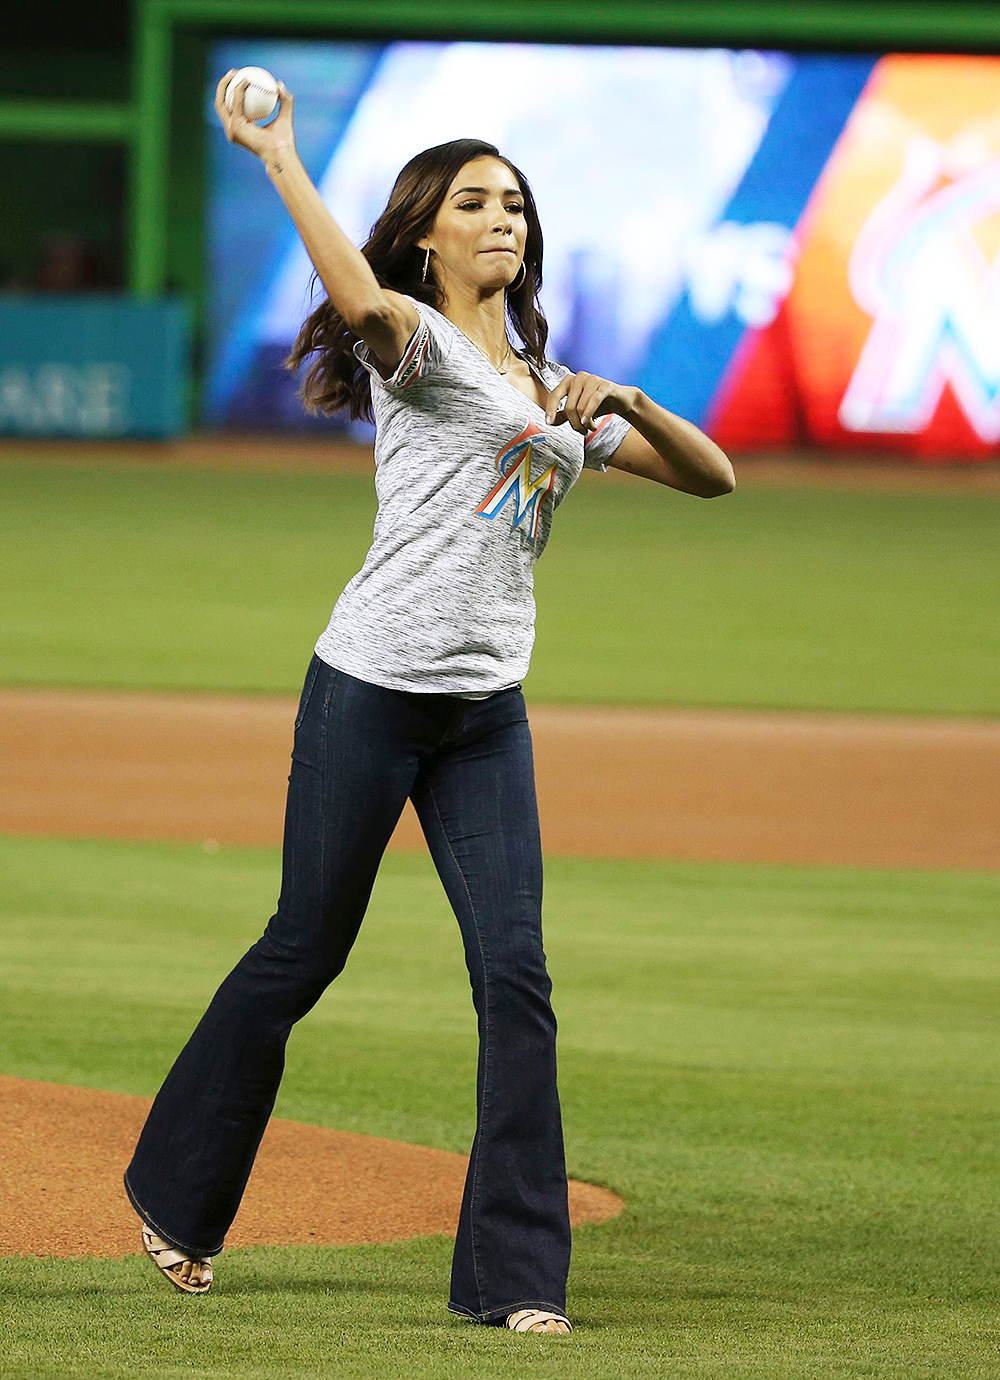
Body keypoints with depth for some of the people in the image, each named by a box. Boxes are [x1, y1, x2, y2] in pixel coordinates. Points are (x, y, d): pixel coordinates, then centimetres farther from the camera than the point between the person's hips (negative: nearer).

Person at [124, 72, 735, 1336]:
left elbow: (713, 476, 16)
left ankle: (515, 1272, -4)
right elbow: (358, 299, -28)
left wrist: (625, 404, -2)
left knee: (514, 972, -5)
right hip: (369, 693, -5)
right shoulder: (417, 344, -3)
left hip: (487, 714, 5)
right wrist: (278, 158, -30)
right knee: (304, 949, 3)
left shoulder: (555, 392, 18)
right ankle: (177, 1191, 24)